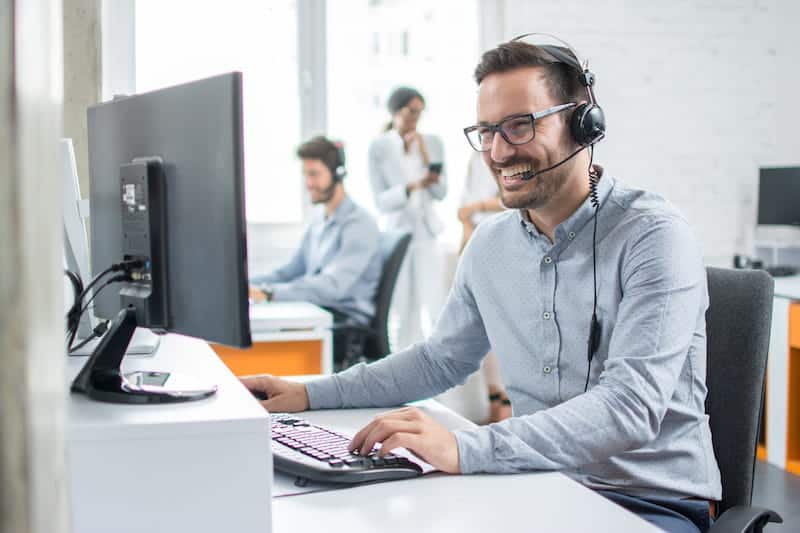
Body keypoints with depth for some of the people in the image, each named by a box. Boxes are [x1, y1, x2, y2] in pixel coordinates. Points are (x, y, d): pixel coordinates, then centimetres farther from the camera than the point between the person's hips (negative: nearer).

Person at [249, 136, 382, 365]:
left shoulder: (359, 224, -13)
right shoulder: (318, 222, 16)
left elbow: (332, 286, -25)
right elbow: (291, 271, 20)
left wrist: (268, 293, -34)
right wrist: (247, 285, 2)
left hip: (346, 324, -8)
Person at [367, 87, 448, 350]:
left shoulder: (432, 143, 3)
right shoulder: (379, 147, -5)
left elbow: (441, 193, 0)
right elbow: (381, 201, -9)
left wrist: (426, 158, -13)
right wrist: (412, 187, -25)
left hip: (426, 232, 2)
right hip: (395, 232, -2)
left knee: (434, 308, -5)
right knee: (402, 311, 0)